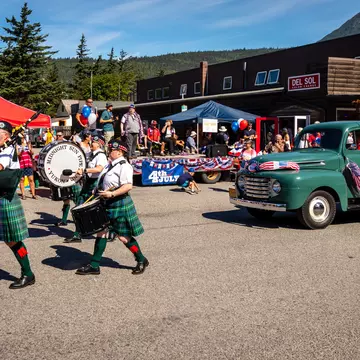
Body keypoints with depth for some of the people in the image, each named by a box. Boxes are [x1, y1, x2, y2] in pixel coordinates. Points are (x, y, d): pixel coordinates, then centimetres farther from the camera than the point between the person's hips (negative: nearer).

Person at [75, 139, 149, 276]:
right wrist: (99, 191, 8)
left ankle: (142, 261, 19)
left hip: (119, 204, -9)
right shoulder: (110, 164, 10)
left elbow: (128, 186, -26)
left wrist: (111, 194, -29)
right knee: (101, 231, 9)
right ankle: (94, 266, 16)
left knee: (123, 236, 0)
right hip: (107, 203, 9)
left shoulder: (124, 166, -17)